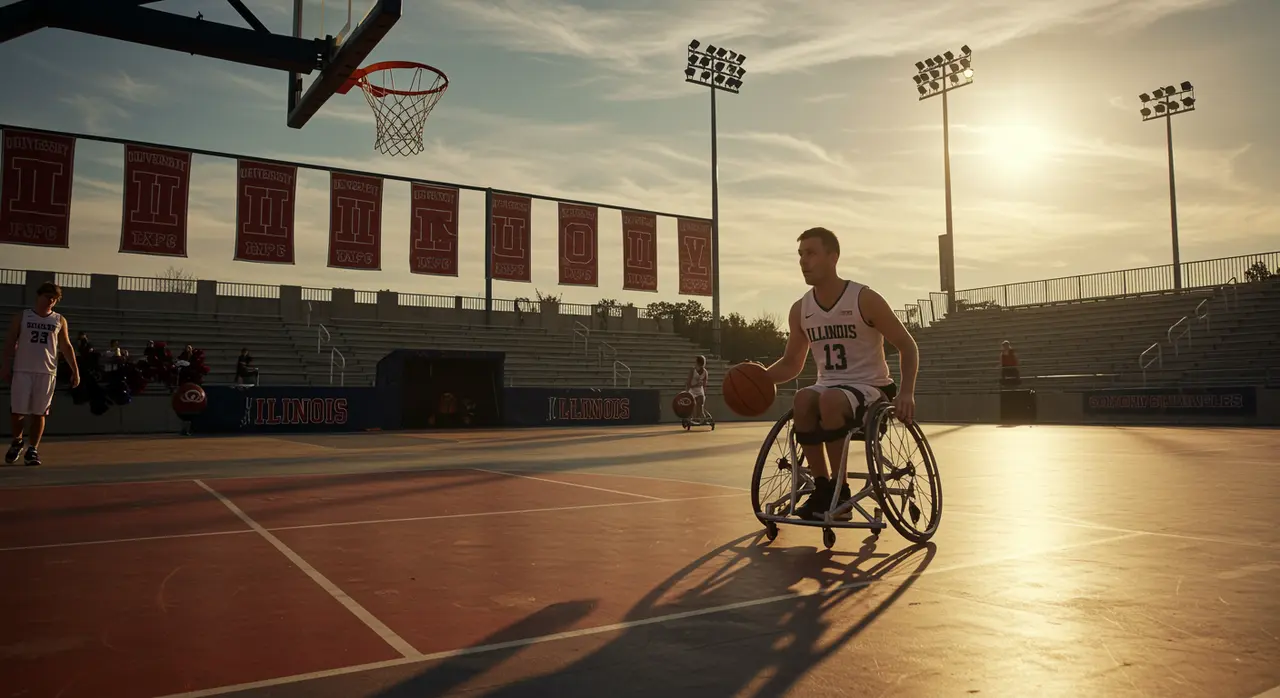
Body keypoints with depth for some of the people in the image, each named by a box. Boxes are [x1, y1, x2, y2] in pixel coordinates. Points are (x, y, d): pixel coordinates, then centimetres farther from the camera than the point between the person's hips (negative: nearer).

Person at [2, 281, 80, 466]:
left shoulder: (59, 320, 7)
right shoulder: (22, 317, 5)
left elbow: (66, 347, 9)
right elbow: (10, 342, 6)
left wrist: (75, 371, 3)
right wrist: (6, 365, -3)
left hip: (47, 373, 0)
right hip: (22, 371, 0)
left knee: (39, 413, 1)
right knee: (18, 411, 1)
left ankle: (33, 449, 8)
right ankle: (17, 442, 25)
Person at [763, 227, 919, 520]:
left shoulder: (864, 299, -10)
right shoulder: (800, 309, 3)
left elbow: (907, 346, -5)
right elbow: (791, 363, 13)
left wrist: (906, 392, -21)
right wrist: (762, 376, -9)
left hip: (870, 389, -4)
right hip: (830, 389, 4)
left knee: (830, 400, -36)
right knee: (803, 400, -30)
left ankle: (840, 490, -21)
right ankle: (822, 487, -19)